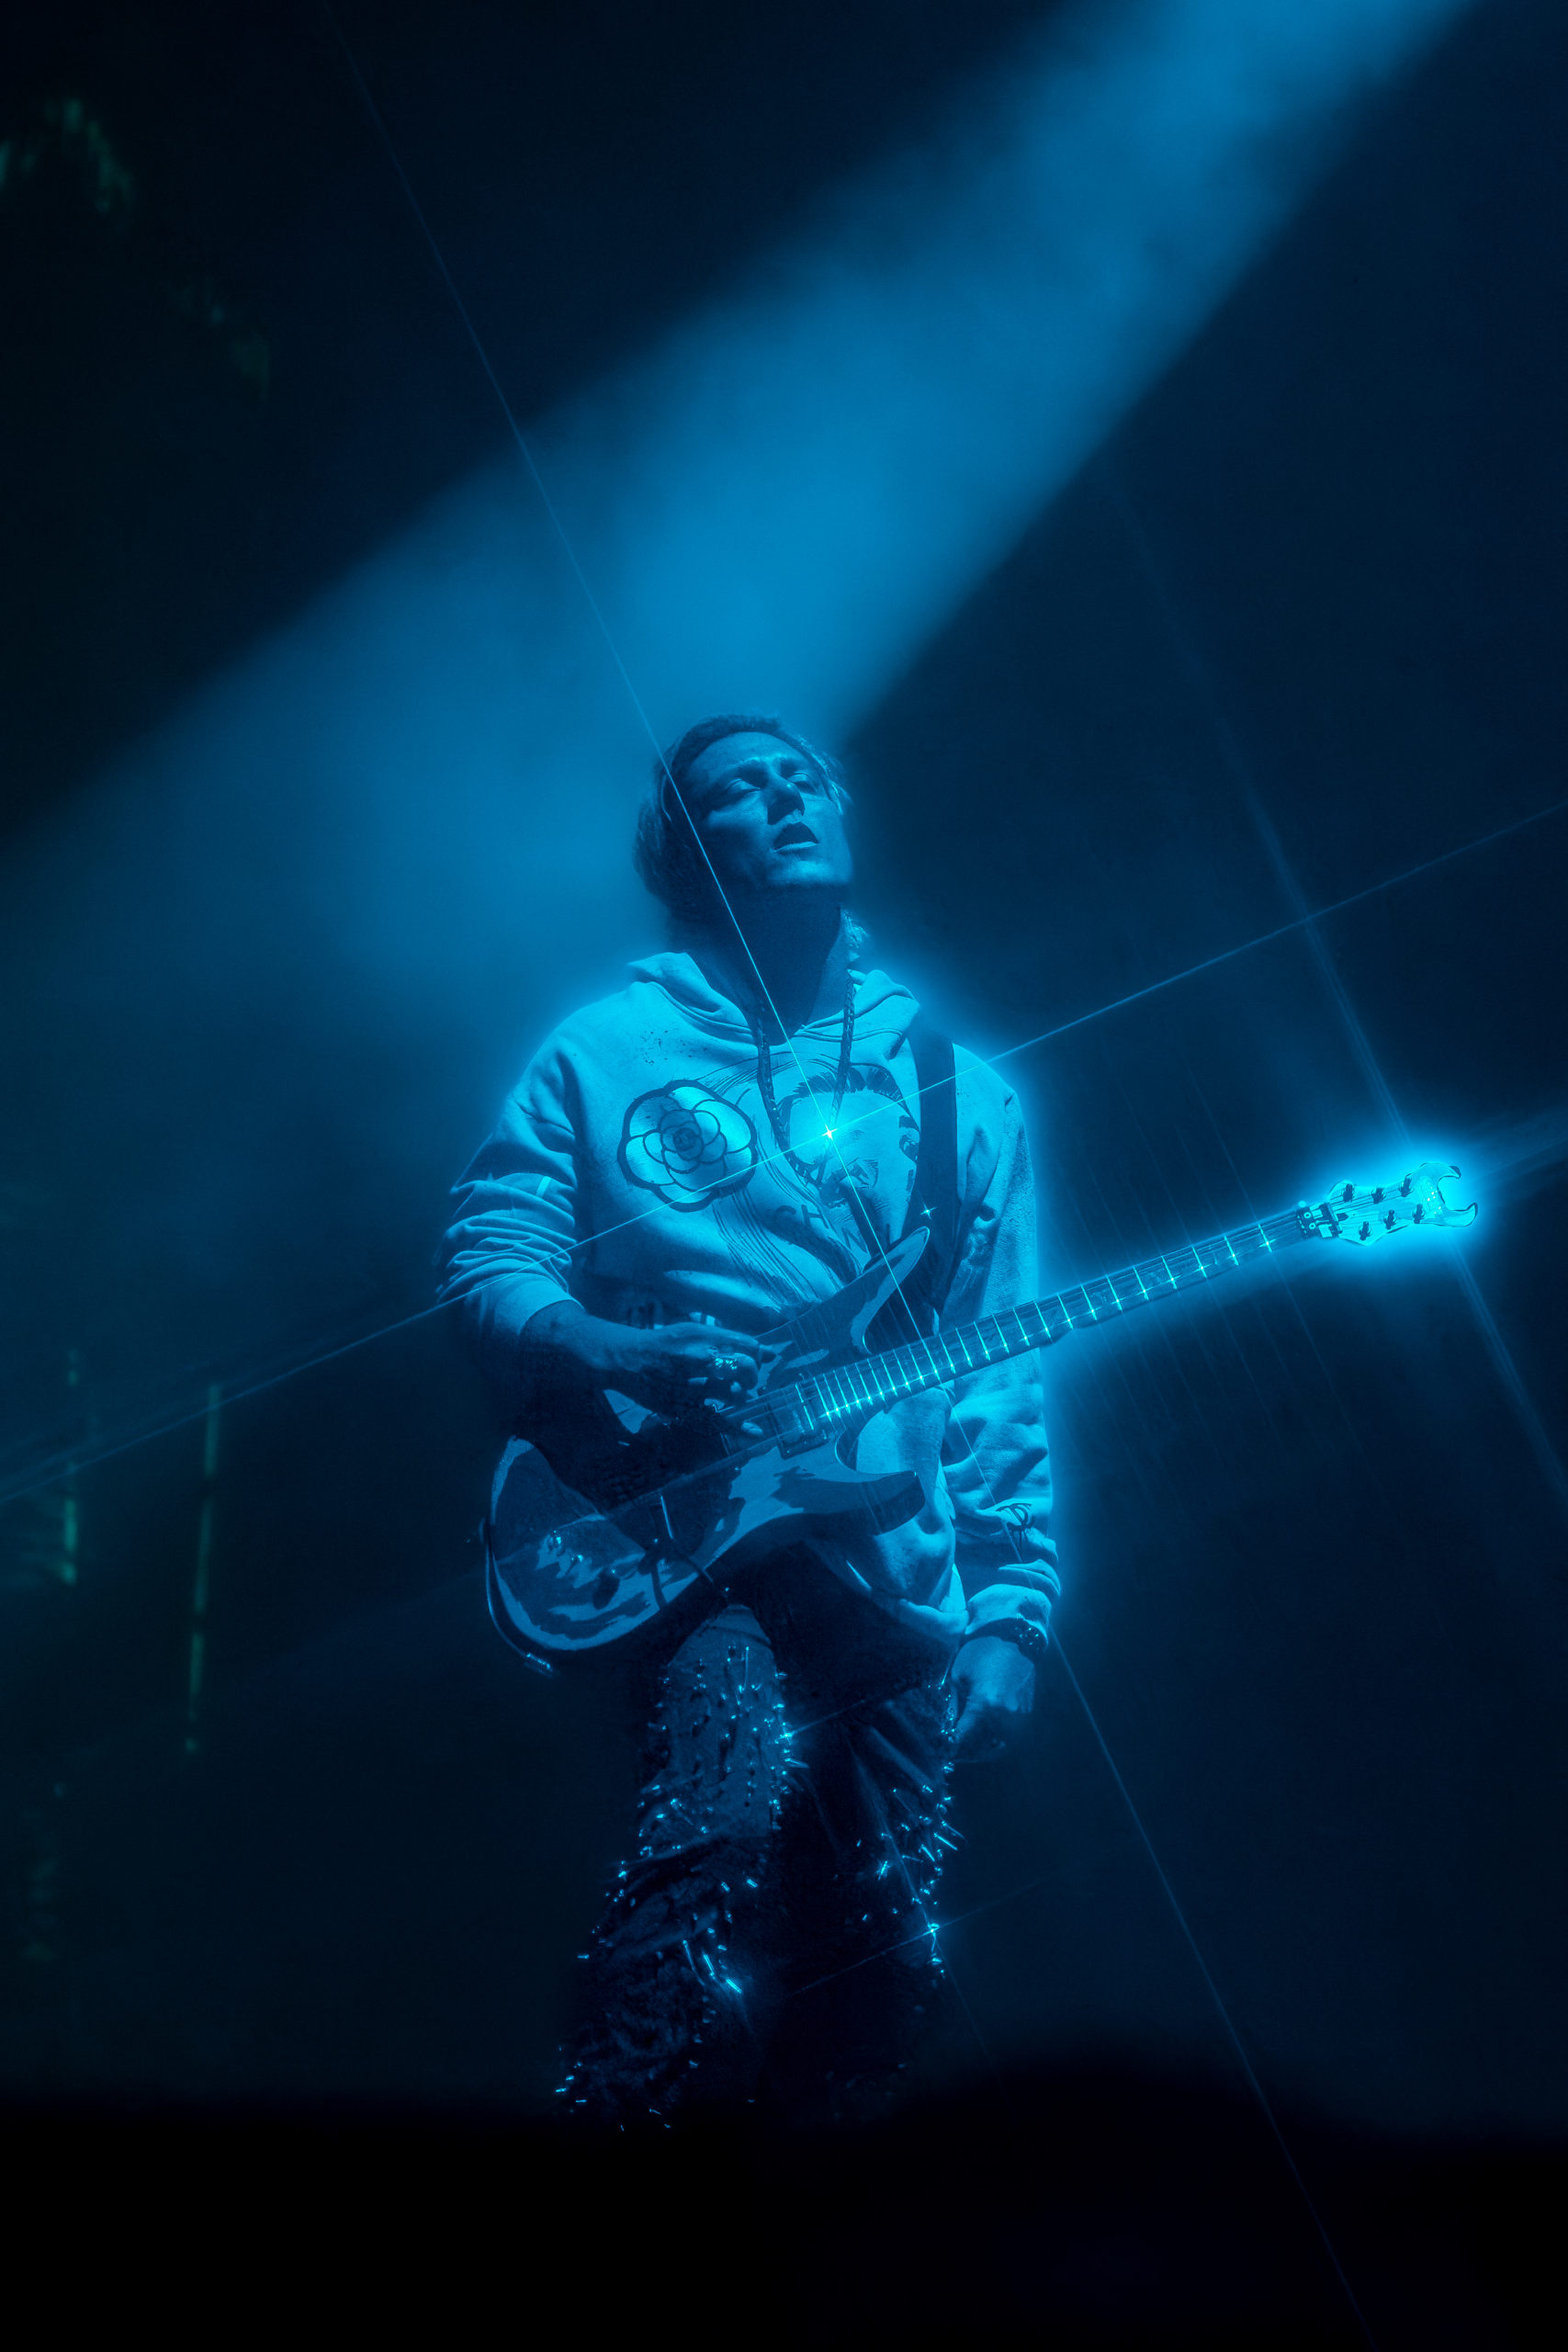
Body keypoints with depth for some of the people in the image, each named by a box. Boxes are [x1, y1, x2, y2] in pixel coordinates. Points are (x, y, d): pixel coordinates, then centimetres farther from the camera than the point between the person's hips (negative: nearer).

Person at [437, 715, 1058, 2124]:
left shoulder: (962, 1096, 15)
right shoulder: (607, 1055, 9)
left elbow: (1006, 1393, 11)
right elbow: (487, 1264, 5)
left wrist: (1009, 1619, 2)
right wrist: (620, 1352, -15)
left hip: (898, 1573, 3)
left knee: (883, 1977, 1)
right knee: (736, 1796, -30)